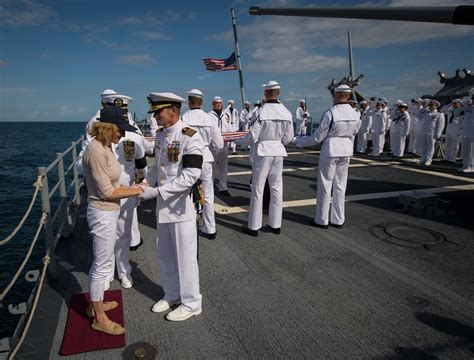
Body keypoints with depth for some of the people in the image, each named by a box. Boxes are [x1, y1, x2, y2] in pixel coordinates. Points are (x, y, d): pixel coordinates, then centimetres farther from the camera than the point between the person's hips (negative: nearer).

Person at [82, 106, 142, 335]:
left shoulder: (105, 147, 5)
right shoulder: (96, 151, -23)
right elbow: (107, 192, -21)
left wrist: (133, 188, -1)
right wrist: (134, 191, -12)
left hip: (109, 212, 9)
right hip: (102, 214, -9)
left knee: (101, 262, 23)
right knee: (103, 265, 5)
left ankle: (96, 304, 42)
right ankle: (99, 318, 22)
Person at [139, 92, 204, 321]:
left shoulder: (189, 137, -18)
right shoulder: (160, 135, 8)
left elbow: (190, 176, -23)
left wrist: (157, 191, -24)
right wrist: (145, 184, 1)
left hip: (182, 206, -8)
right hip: (163, 205, 8)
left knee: (185, 257, 6)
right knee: (164, 254, 20)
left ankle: (191, 303, 26)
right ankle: (172, 294, 41)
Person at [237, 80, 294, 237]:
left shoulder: (262, 112, -15)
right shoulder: (286, 112, -1)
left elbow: (253, 136, -14)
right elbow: (288, 137, 5)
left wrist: (239, 141, 5)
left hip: (262, 152, -4)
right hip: (278, 152, 5)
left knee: (257, 190, 4)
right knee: (276, 189, 13)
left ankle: (254, 226, 13)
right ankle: (275, 224, 22)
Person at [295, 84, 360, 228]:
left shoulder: (330, 113, -18)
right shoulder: (355, 114, 0)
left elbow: (318, 137, -14)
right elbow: (353, 134, 13)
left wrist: (300, 142, 1)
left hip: (330, 151, -6)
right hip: (346, 151, 6)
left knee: (325, 185, 6)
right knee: (340, 185, 14)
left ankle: (321, 220, 15)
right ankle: (338, 220, 22)